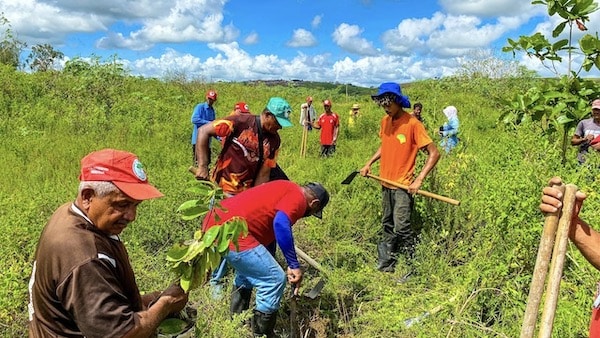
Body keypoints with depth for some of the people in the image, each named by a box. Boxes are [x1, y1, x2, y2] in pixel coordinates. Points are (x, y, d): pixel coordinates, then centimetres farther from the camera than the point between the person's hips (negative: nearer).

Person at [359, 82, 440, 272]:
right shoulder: (385, 121, 5)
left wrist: (419, 180, -24)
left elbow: (434, 153, -16)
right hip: (386, 183, 7)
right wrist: (369, 164, 10)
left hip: (403, 185, -7)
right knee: (387, 225, 15)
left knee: (401, 227, -11)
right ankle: (387, 264, 27)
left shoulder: (412, 123, -16)